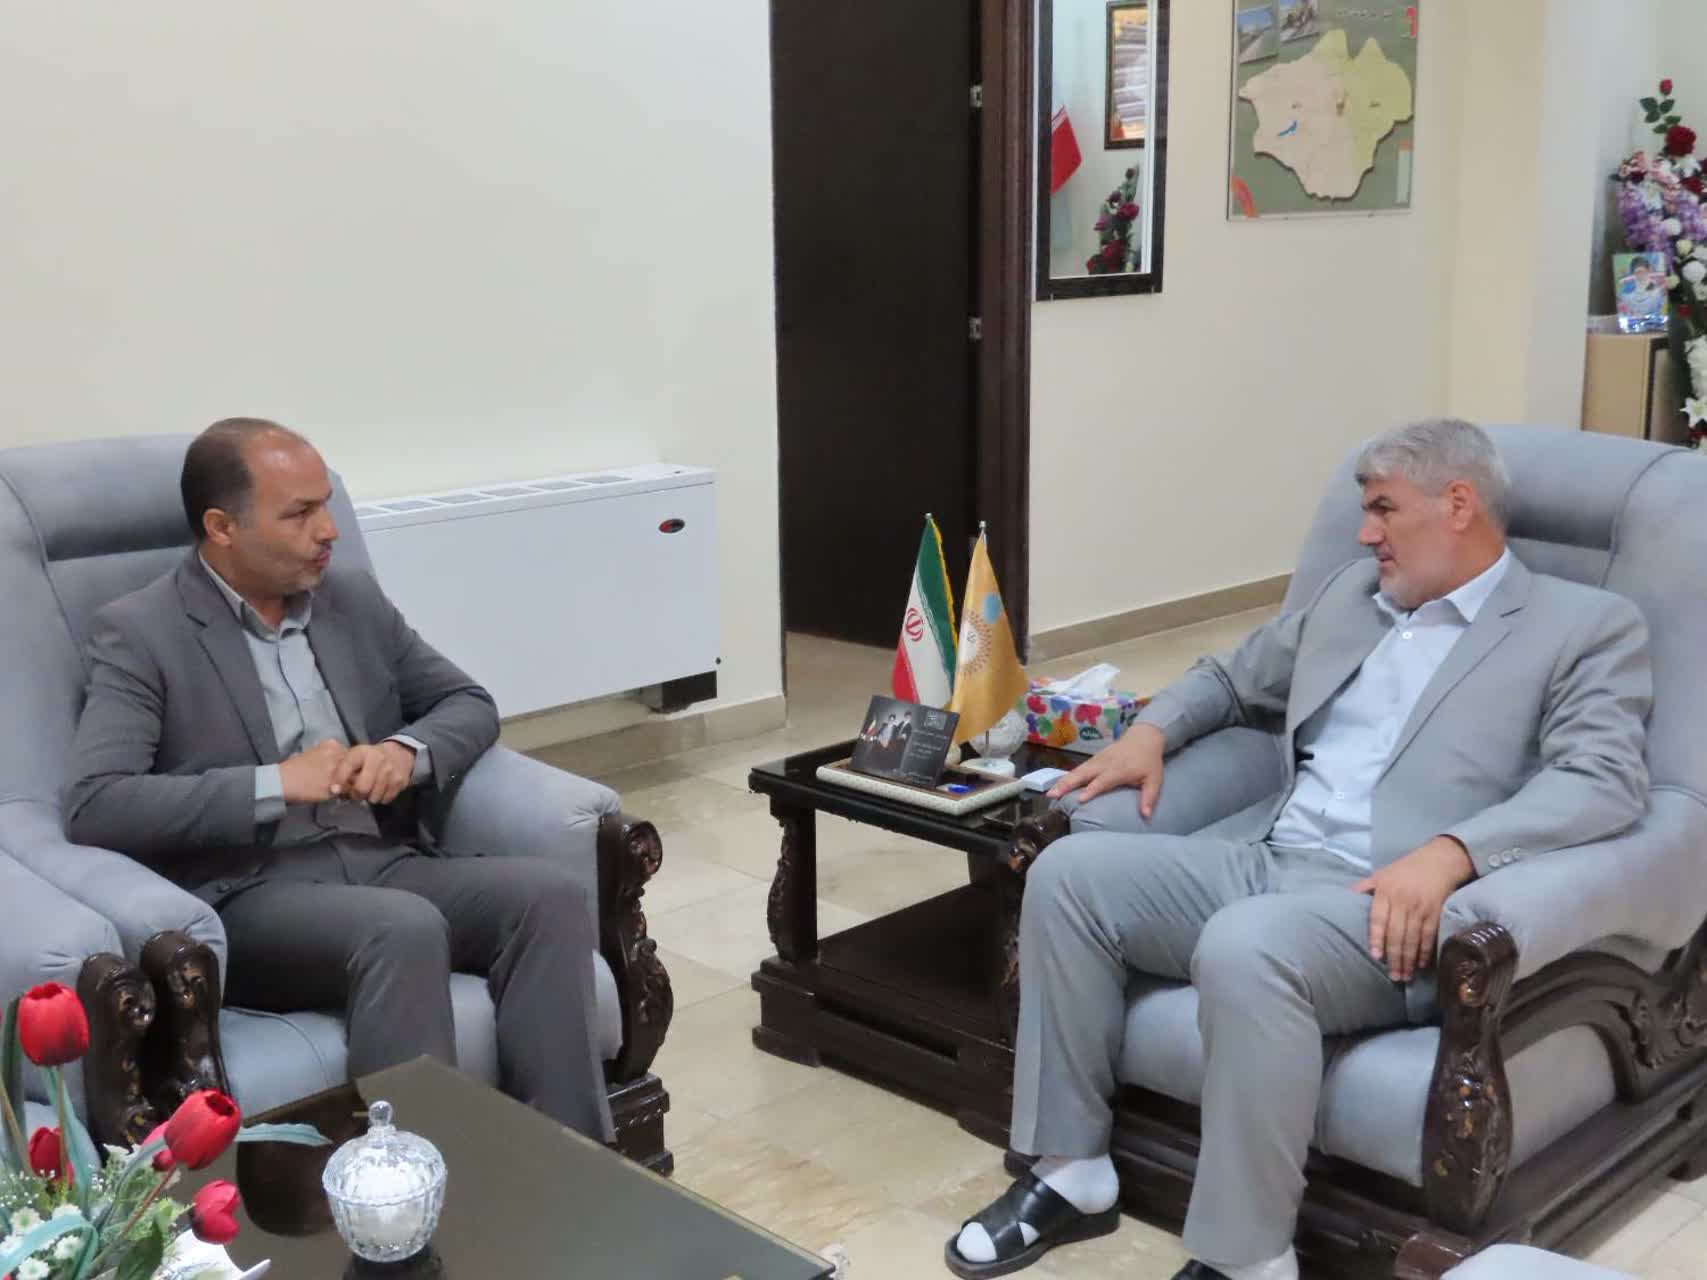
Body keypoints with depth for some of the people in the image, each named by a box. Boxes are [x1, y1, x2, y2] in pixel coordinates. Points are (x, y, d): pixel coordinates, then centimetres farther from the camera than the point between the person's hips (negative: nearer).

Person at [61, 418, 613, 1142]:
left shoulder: (354, 600, 14)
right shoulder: (139, 634, -3)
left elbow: (469, 703, 19)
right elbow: (94, 806, -15)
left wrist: (408, 750, -5)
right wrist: (275, 783, -19)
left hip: (382, 865, 6)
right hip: (247, 897, -5)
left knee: (549, 894, -21)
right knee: (405, 928, -35)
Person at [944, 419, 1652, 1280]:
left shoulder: (1588, 626, 2)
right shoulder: (1354, 592, 22)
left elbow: (1605, 781, -13)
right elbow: (1235, 678, 32)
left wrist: (1450, 853, -29)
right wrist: (1151, 730, 10)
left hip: (1392, 908, -7)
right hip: (1266, 863, 7)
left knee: (1242, 948, -37)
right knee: (1068, 872, -12)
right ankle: (1072, 1175, -4)